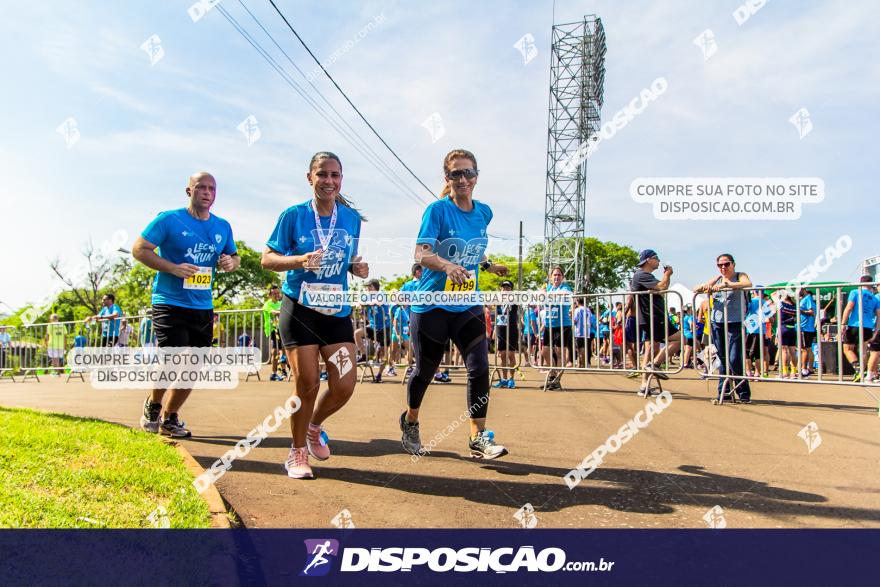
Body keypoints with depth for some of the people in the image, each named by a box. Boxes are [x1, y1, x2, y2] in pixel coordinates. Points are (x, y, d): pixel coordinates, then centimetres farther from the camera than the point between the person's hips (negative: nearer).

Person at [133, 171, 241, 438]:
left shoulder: (223, 227, 10)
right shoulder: (169, 220, -5)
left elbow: (234, 257, 22)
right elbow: (139, 249, -6)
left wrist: (231, 262, -3)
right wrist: (173, 268, -19)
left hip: (203, 307, 5)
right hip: (170, 303, -5)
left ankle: (170, 418, 28)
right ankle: (153, 405, 17)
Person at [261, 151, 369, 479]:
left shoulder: (352, 218, 5)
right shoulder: (294, 215, -5)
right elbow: (267, 259, -3)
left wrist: (359, 269, -7)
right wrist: (299, 261, -21)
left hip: (337, 311, 4)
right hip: (299, 309, -3)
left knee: (344, 385, -1)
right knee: (307, 383, -4)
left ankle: (314, 426, 32)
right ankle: (297, 452, 19)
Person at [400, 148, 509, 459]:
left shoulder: (484, 212, 5)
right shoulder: (437, 209, -13)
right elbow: (421, 253, -26)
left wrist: (488, 265, 27)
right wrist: (447, 265, -42)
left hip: (467, 306, 4)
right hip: (431, 305, -4)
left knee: (479, 367, -11)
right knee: (425, 371, 11)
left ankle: (478, 437, -1)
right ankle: (410, 420, 38)